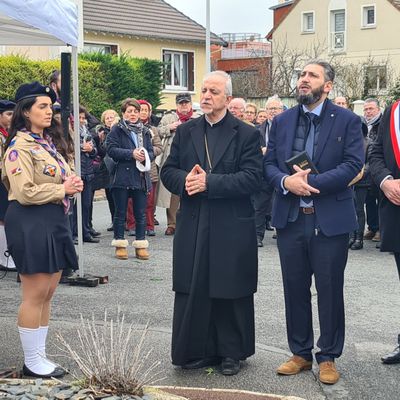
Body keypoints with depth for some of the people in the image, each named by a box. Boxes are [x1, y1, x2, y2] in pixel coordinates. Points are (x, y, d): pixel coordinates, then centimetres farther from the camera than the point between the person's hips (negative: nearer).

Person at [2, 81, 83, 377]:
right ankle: (32, 362, 9)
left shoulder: (46, 143, 16)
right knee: (35, 295, -3)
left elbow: (60, 178, 23)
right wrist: (63, 189, -13)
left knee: (47, 293, 13)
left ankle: (40, 356, 22)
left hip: (54, 221, 9)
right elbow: (25, 193, -19)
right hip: (31, 224, -9)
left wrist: (73, 184, 0)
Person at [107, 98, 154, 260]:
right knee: (120, 213, 4)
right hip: (122, 176, -3)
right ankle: (120, 244, 12)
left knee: (140, 214, 6)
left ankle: (140, 245, 13)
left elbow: (151, 152, 12)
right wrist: (132, 154, -18)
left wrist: (145, 156, -11)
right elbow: (111, 149, -11)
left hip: (141, 177, 3)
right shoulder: (117, 130, 1)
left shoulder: (145, 131, 14)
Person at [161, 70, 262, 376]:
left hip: (232, 229, -3)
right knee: (194, 291, 7)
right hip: (193, 227, 3)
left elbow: (252, 178, -12)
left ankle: (232, 352, 22)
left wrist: (209, 182, -19)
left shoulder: (246, 134, -2)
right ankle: (199, 350, 20)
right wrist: (185, 180, -14)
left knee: (231, 292, 7)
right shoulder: (185, 132, 10)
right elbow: (168, 171, 9)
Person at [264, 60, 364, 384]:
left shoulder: (347, 121, -2)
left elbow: (353, 164, -11)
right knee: (295, 289, 11)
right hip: (290, 219, 4)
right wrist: (286, 182, -16)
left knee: (330, 290, 6)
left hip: (331, 220, -3)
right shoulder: (282, 121, 9)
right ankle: (300, 353, 25)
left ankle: (328, 357, 20)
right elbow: (269, 163, 6)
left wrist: (311, 182, -18)